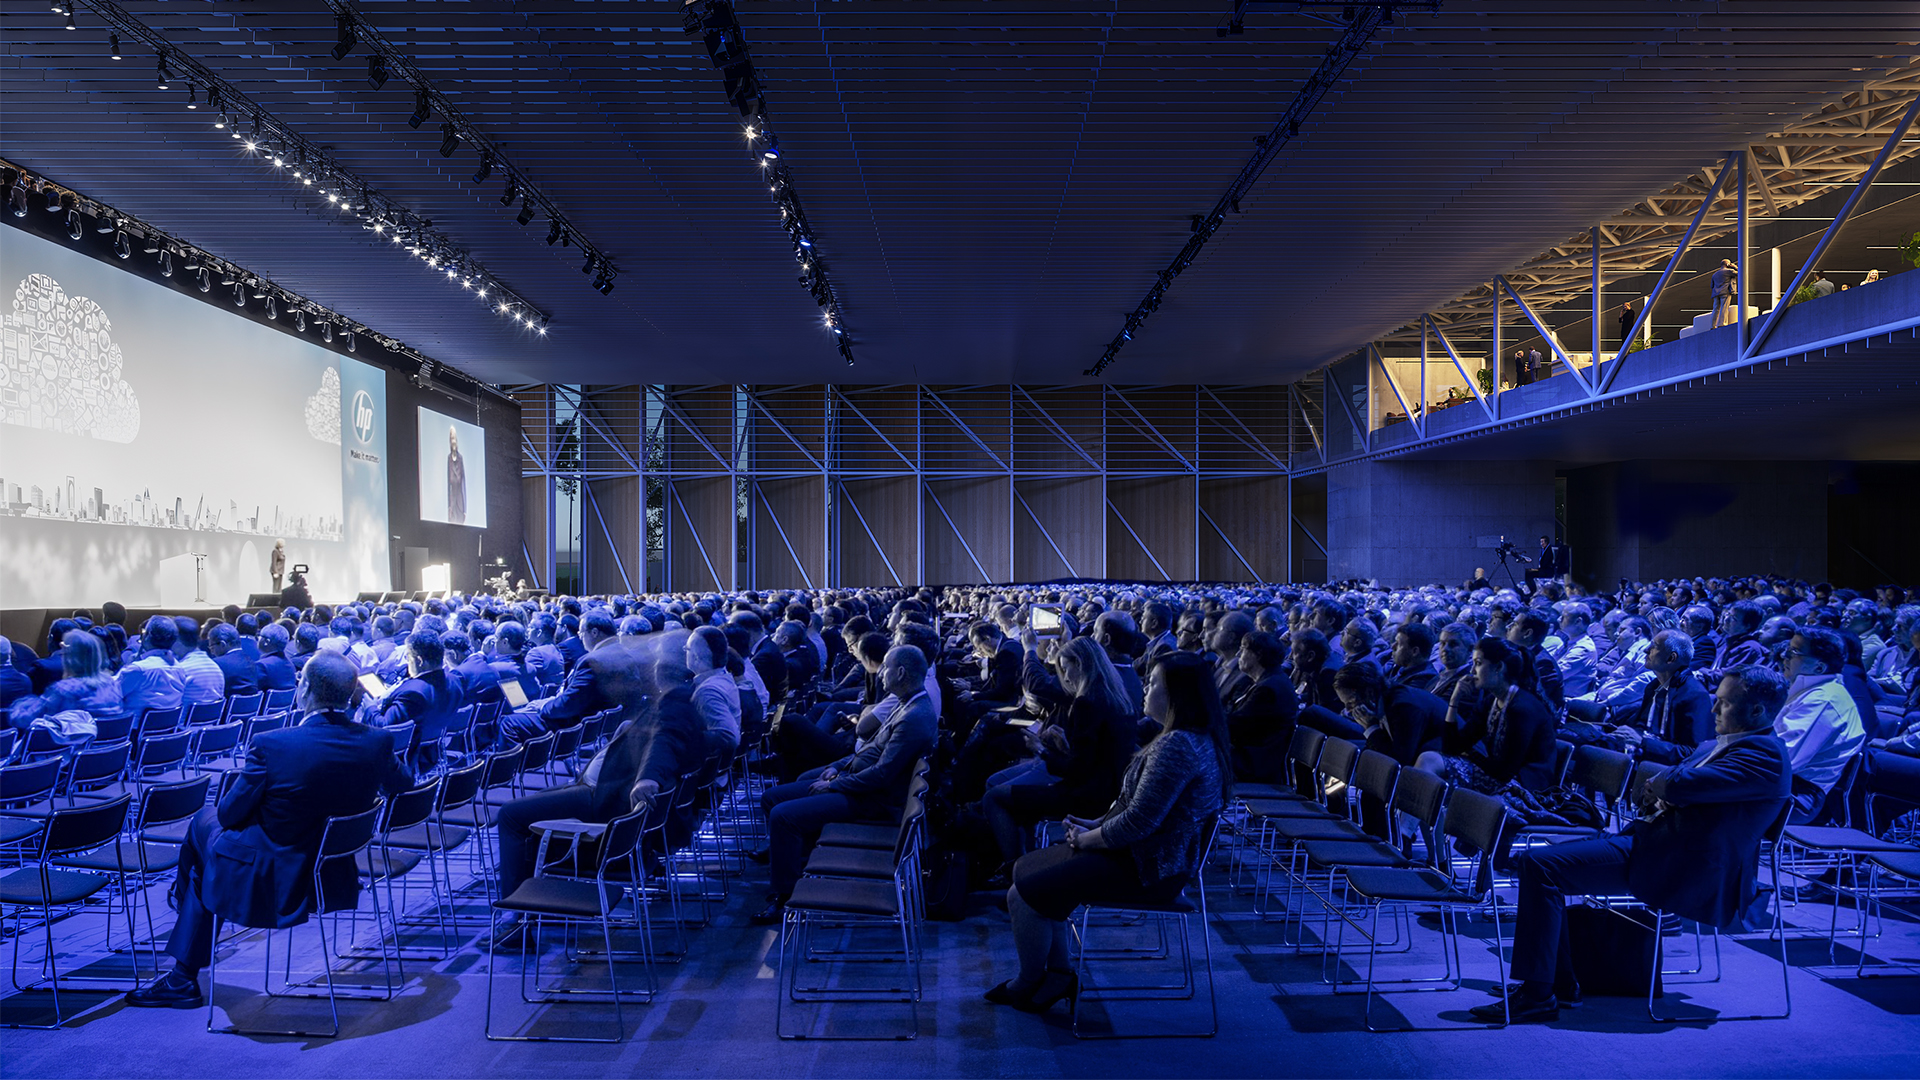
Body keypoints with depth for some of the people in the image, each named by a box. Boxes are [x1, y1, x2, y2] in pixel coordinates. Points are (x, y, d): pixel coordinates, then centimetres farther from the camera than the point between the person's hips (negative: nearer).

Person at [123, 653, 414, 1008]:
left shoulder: (270, 745, -24)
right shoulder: (377, 741, -13)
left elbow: (230, 814, -12)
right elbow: (401, 785, 6)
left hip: (272, 883, -5)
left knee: (205, 822, 25)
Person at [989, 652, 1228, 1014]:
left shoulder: (1178, 746, -25)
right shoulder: (1192, 739, 10)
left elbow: (1139, 821, -27)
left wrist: (1087, 839, -11)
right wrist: (1098, 824, 5)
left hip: (1149, 868, -11)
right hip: (1144, 852, 11)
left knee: (1024, 893, -12)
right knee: (1026, 868, 12)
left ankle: (1029, 984, 11)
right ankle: (1059, 973, 17)